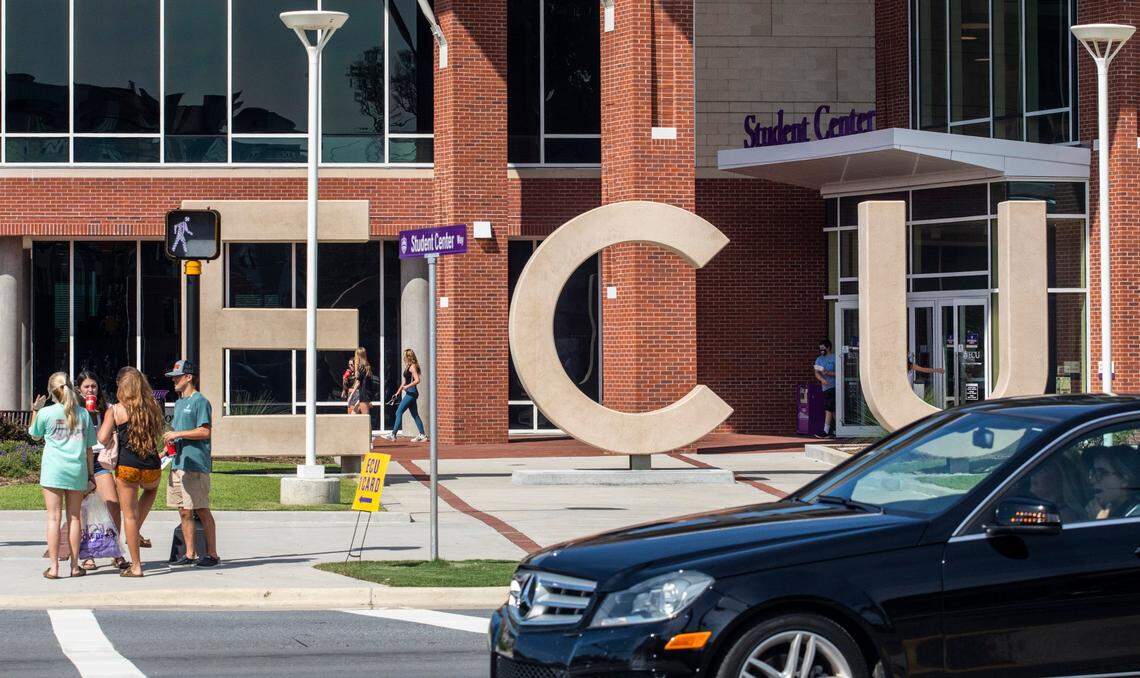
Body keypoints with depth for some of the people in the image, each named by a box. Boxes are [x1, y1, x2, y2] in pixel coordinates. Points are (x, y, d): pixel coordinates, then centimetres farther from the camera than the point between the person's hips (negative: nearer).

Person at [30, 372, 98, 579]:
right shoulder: (83, 414, 3)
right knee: (74, 517, 9)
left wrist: (35, 411, 22)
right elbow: (89, 447, 6)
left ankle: (53, 567, -5)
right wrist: (90, 474, 13)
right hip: (77, 470, 2)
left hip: (53, 470, -2)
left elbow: (35, 435, 15)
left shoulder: (46, 413, -4)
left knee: (54, 518, -1)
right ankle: (75, 565, 10)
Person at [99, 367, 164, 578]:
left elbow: (103, 439, -12)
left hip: (127, 466, -3)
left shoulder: (116, 410, -7)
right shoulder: (152, 408, 3)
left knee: (130, 515, 7)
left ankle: (136, 566, 9)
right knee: (151, 489, 38)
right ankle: (136, 533, 28)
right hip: (152, 466, 3)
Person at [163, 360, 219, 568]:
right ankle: (190, 554, 12)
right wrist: (170, 438, 9)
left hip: (195, 464, -9)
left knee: (202, 511, -6)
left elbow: (204, 432, -15)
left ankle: (212, 554, -2)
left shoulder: (200, 401, -8)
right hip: (178, 463, 9)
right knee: (184, 512, 8)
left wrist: (176, 434, -14)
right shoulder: (179, 402, 20)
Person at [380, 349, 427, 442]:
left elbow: (417, 380, -23)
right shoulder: (408, 367, 16)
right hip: (410, 393, 10)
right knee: (414, 415, 11)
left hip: (411, 393, -10)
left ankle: (393, 435, -8)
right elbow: (405, 381, 24)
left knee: (399, 412, -8)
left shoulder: (412, 366, -12)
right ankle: (422, 435, 12)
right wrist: (398, 392, 24)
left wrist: (407, 387, -22)